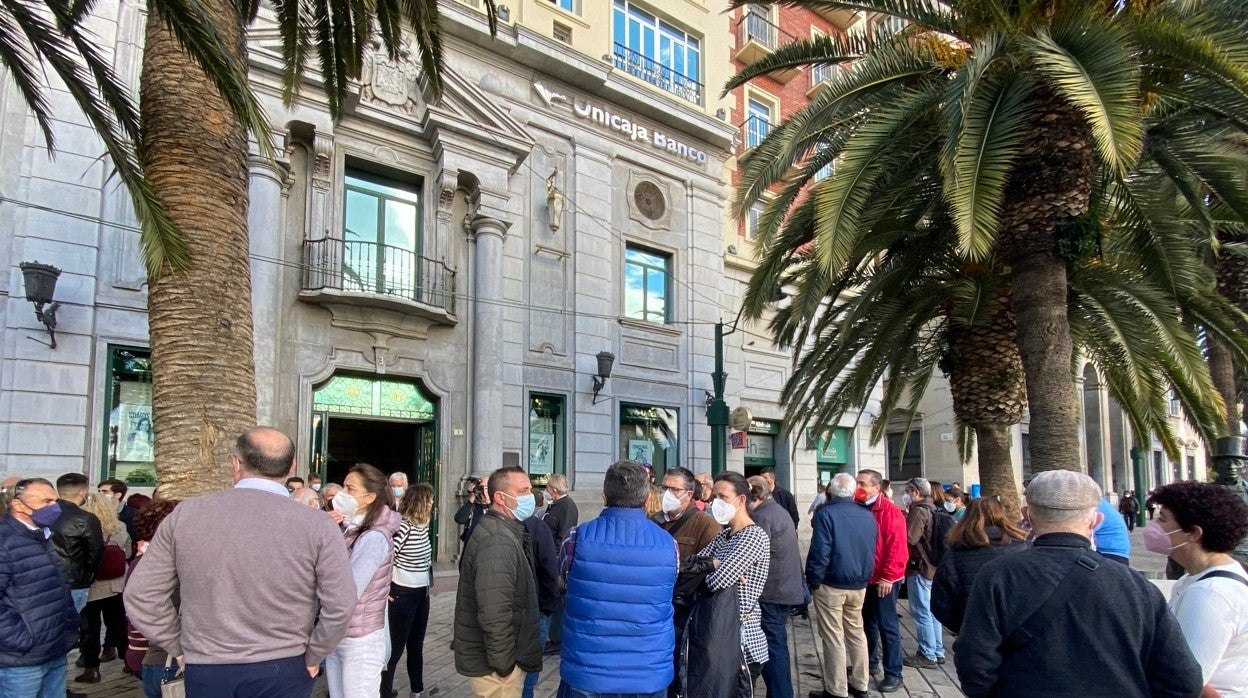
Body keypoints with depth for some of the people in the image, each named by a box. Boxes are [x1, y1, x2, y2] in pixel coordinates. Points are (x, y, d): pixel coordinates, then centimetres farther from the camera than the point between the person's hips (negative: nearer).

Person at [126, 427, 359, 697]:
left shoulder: (185, 514, -4)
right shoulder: (318, 526, -11)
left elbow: (141, 595, 0)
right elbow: (340, 605, -12)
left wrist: (180, 646, 9)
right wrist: (312, 657, 3)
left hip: (205, 671, 2)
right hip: (282, 673, -1)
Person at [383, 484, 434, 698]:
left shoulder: (424, 525, 4)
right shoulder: (403, 526, -21)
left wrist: (427, 583, 10)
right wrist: (386, 589, -15)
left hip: (422, 593, 8)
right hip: (403, 595, -8)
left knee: (416, 646, 20)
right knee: (395, 648, 2)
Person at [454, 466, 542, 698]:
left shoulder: (503, 531, 12)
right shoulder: (497, 541, -22)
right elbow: (495, 614, -29)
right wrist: (503, 663, -20)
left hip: (488, 655, 10)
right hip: (493, 663, -10)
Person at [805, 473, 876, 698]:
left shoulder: (826, 514, -14)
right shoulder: (868, 515, 5)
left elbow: (819, 552, -18)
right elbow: (872, 551, 11)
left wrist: (813, 581, -8)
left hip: (831, 585, -6)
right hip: (859, 585, 6)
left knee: (833, 637, 2)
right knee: (856, 632, 18)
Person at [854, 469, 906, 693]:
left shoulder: (890, 511, -14)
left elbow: (897, 548, -18)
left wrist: (887, 577, -19)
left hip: (884, 579, -6)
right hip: (863, 578, 7)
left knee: (887, 626, 1)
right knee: (868, 623, 17)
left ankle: (893, 674, 9)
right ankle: (870, 663, 30)